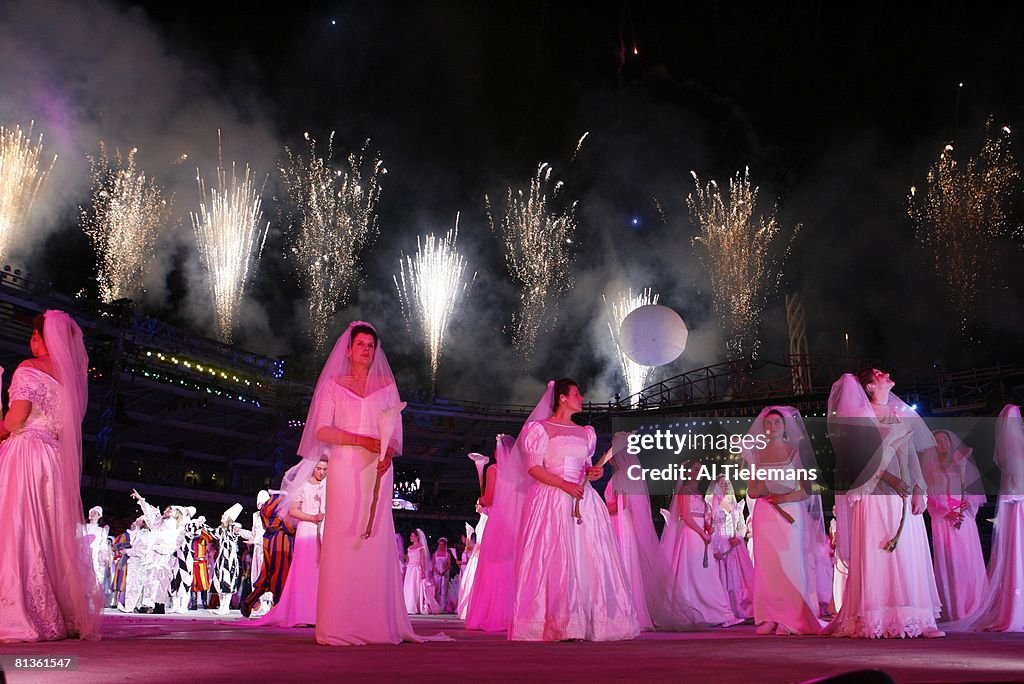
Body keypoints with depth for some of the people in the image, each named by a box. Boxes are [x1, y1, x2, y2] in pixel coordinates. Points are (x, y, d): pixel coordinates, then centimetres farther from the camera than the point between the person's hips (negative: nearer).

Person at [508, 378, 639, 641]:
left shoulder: (585, 432, 19)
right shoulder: (541, 428, 2)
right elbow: (533, 467, -5)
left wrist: (593, 472, -1)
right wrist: (564, 484, -16)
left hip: (583, 499, 5)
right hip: (551, 500, -5)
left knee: (589, 558, -2)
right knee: (552, 559, -10)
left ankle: (586, 622, 1)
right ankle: (554, 623, -9)